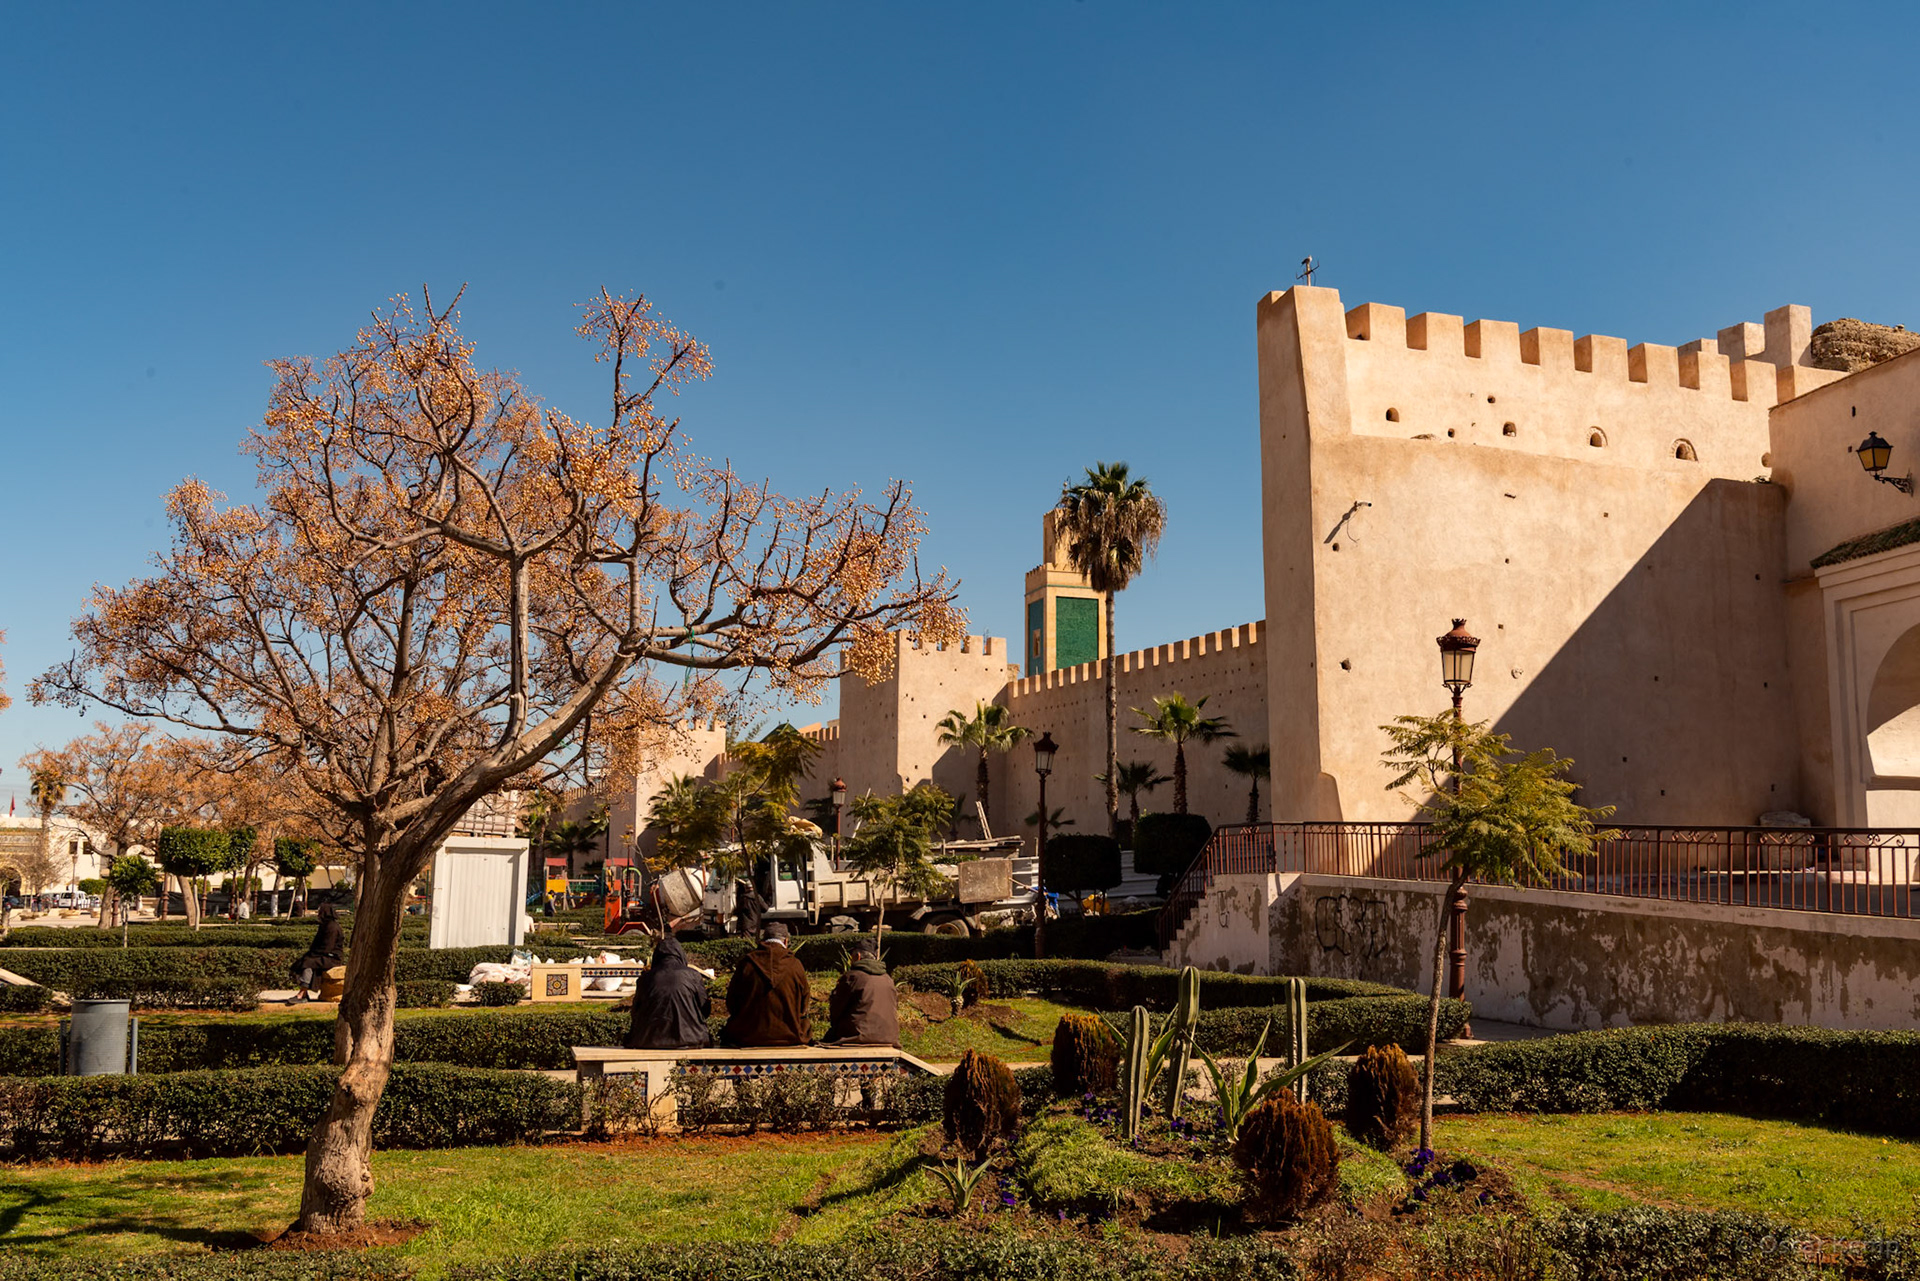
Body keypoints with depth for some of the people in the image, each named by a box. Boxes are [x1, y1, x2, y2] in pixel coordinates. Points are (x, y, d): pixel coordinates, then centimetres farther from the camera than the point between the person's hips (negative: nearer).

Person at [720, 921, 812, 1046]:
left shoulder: (746, 963, -6)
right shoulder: (796, 965, -6)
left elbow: (731, 1006, 2)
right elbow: (803, 1009, 5)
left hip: (749, 1037, 0)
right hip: (790, 1036, 0)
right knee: (808, 1023, 29)